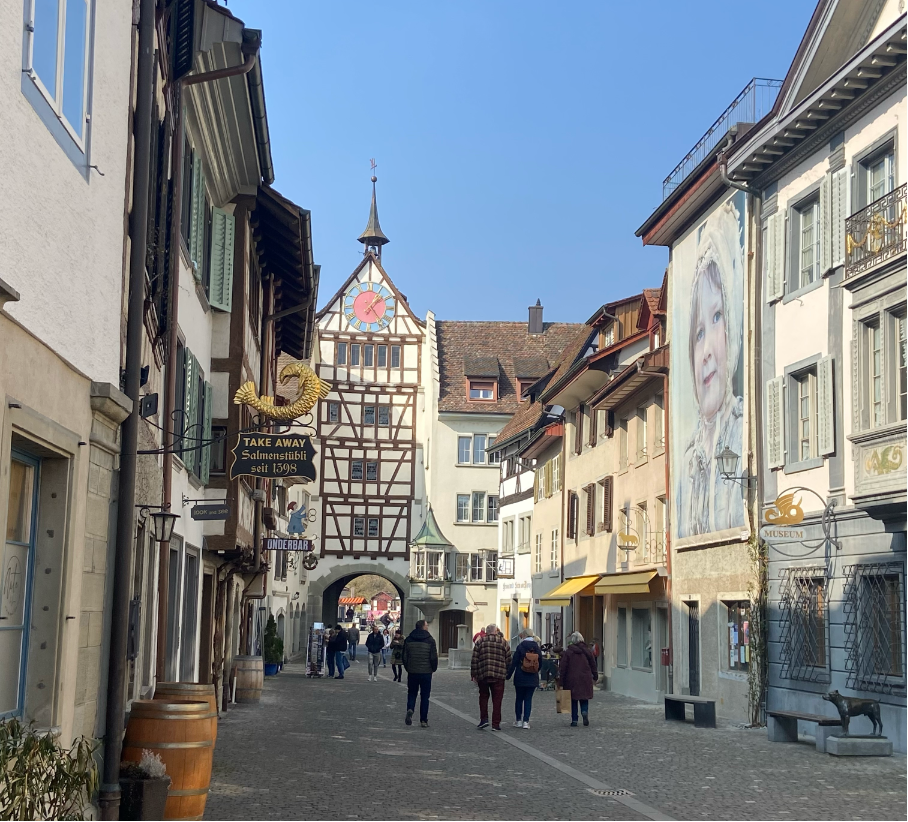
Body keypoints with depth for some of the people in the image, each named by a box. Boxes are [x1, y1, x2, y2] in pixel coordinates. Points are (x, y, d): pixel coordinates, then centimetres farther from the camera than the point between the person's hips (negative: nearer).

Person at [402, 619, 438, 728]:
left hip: (412, 672, 2)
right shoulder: (430, 640, -8)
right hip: (426, 672, -2)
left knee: (412, 693, 14)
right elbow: (434, 657, -7)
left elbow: (405, 657, 4)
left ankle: (410, 709, -14)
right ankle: (423, 720, 6)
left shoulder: (408, 640, 2)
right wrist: (434, 669, 9)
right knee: (425, 696, 6)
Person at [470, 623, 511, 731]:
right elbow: (508, 660, 5)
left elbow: (474, 660, 1)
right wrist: (507, 674, 16)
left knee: (483, 697, 17)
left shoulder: (480, 642, 4)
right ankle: (496, 724, 4)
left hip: (483, 675, 0)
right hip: (499, 676, 0)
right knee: (497, 700, 5)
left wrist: (473, 674, 6)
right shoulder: (503, 642, 5)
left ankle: (484, 719, 6)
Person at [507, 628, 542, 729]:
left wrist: (508, 675, -3)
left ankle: (518, 720, 15)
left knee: (519, 699, 10)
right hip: (533, 679, 3)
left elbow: (514, 662, -9)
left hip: (520, 678, -2)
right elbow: (540, 664, 9)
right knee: (528, 699, 6)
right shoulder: (537, 648, 2)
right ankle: (526, 721, 0)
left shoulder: (520, 647, -8)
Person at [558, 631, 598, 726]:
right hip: (585, 679, 2)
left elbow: (563, 668, -6)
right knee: (584, 698, 13)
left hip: (572, 679, -2)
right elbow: (593, 665, 10)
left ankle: (574, 720, 6)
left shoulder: (567, 652, -6)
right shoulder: (587, 651, 3)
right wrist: (595, 676, 22)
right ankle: (585, 711, -14)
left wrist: (561, 680, -1)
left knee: (573, 700, 6)